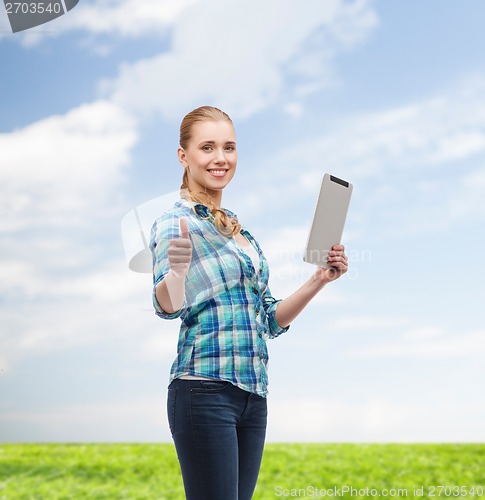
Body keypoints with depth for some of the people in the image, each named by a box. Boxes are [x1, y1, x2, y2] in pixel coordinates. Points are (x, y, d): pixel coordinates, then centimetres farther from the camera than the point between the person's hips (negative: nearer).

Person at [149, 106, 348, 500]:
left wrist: (319, 280, 6)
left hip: (254, 393, 7)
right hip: (205, 389, -7)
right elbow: (168, 306, -20)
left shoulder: (240, 230, 18)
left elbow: (271, 320, 19)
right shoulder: (174, 222, -4)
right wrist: (177, 271, -42)